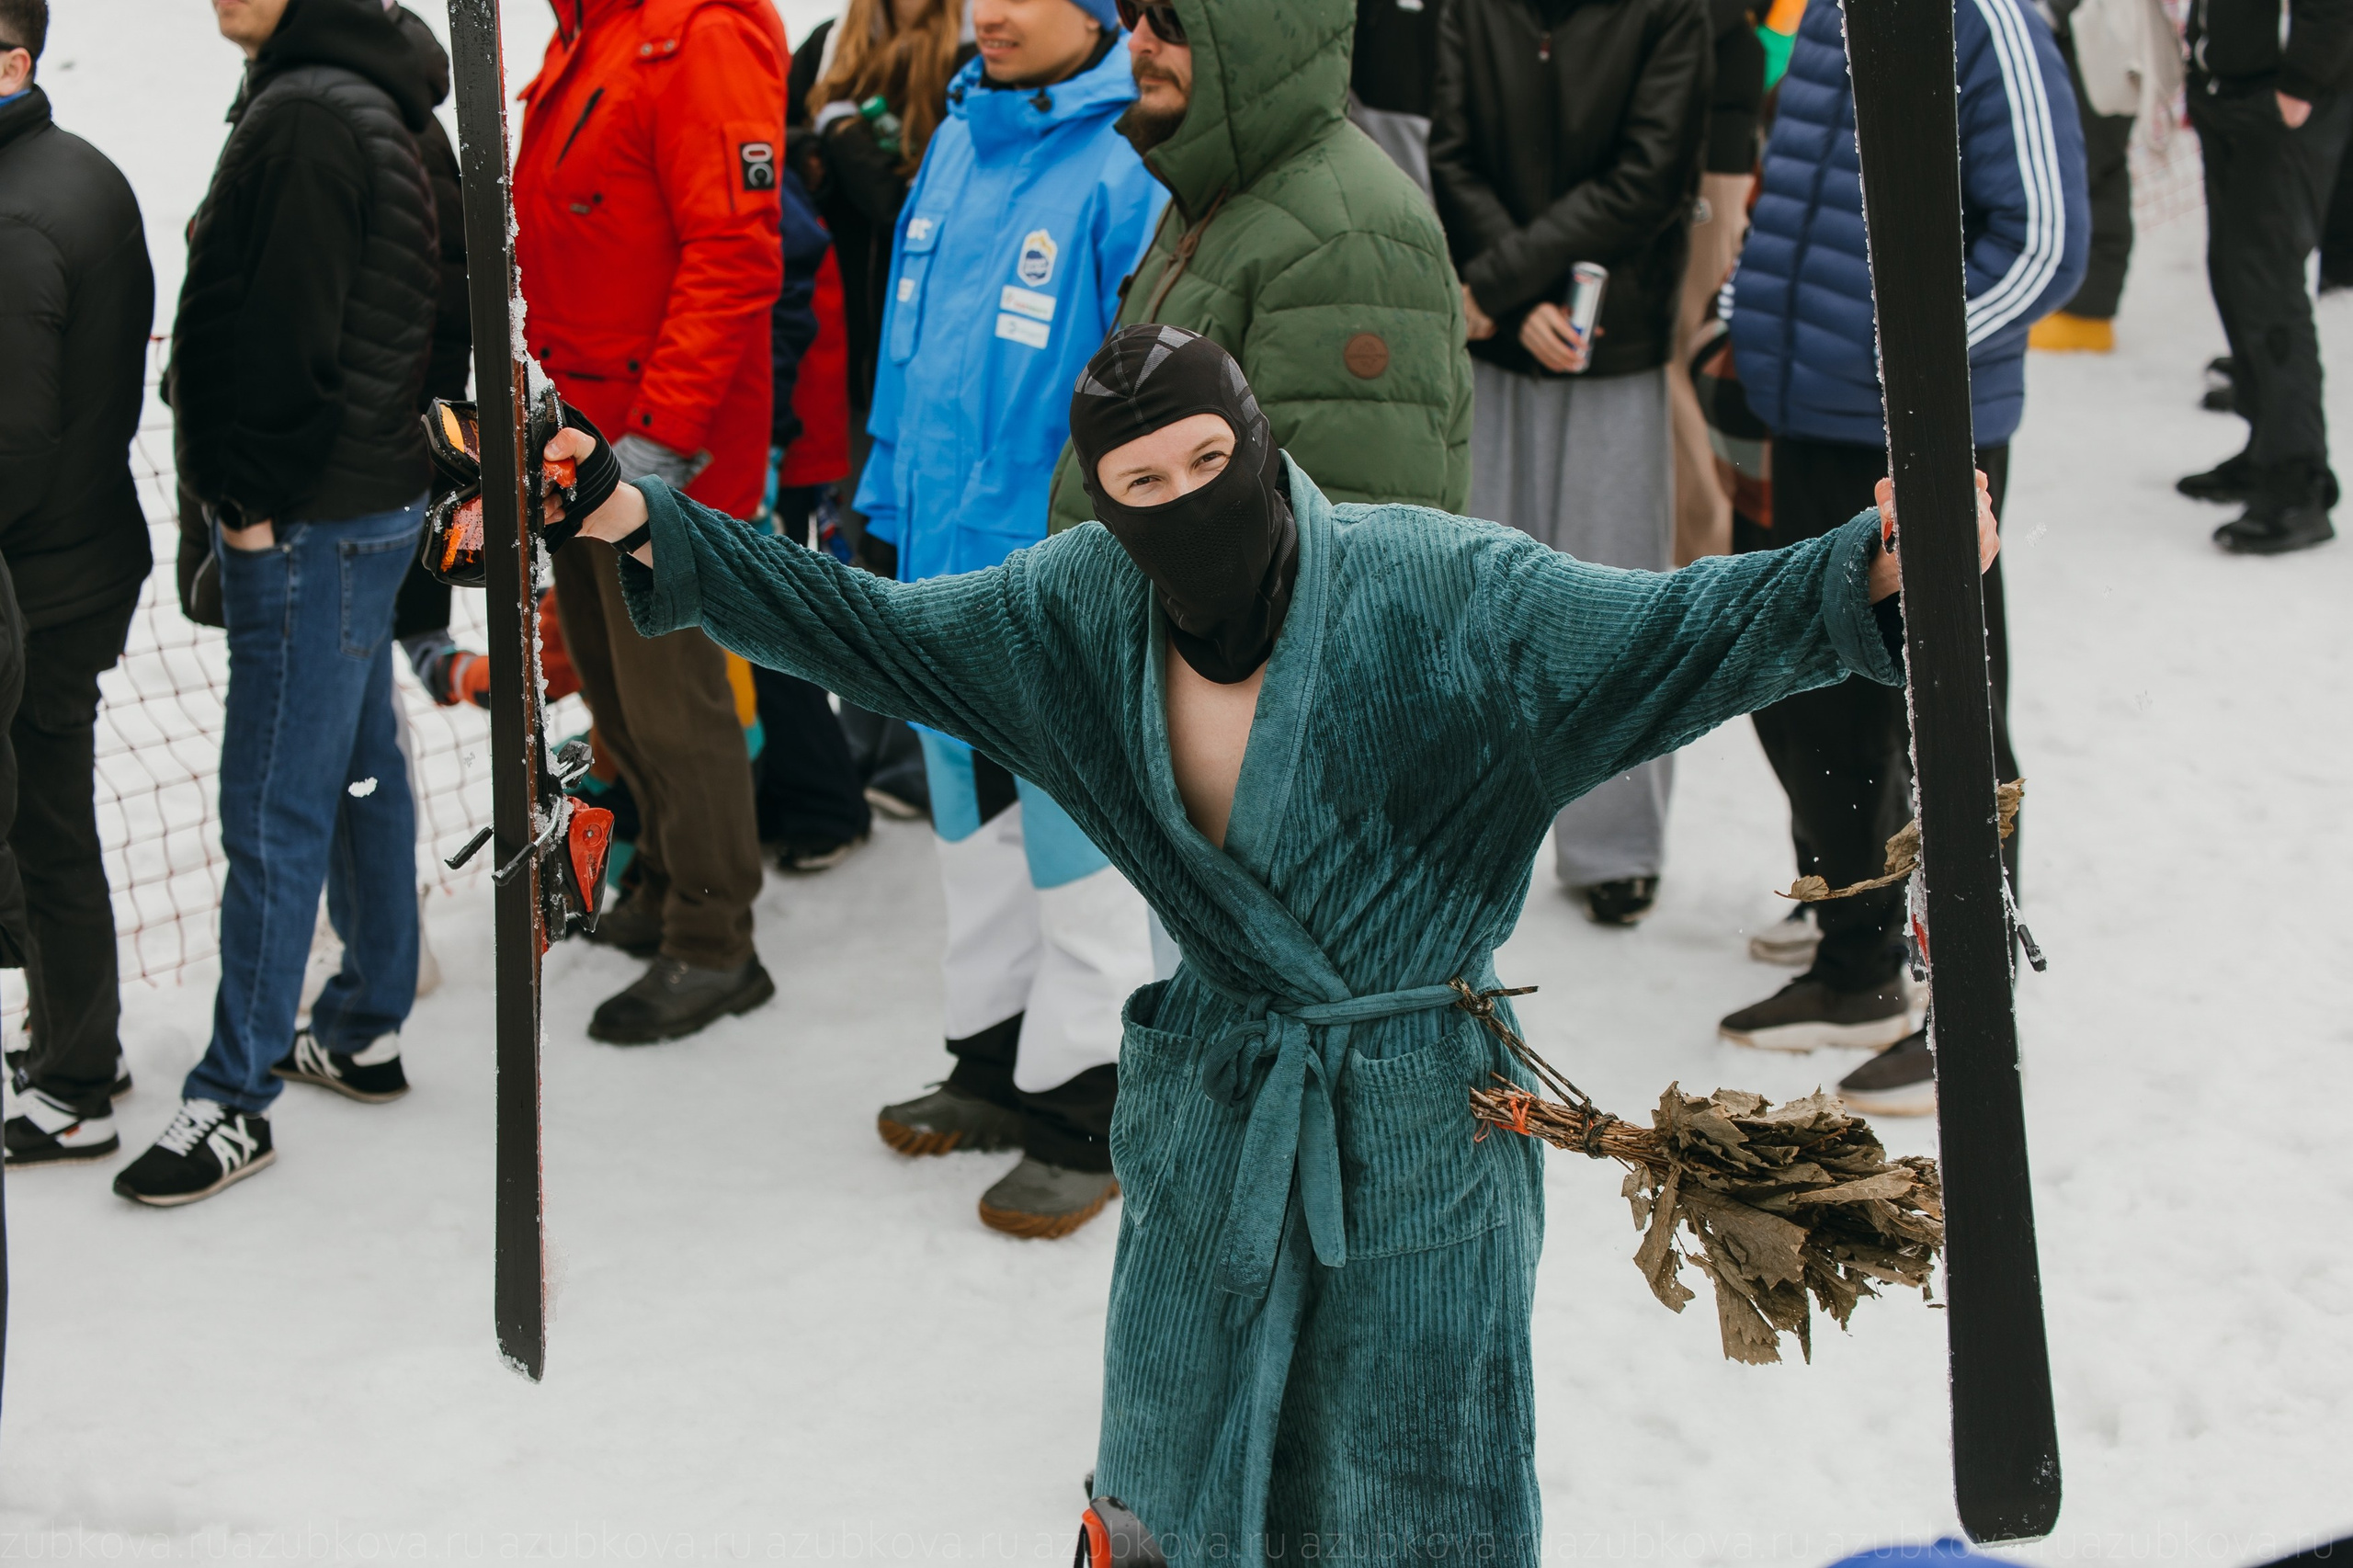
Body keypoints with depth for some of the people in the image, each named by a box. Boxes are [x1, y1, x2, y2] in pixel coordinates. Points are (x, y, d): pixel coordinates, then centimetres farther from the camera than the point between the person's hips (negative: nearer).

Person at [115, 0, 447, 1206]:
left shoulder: (304, 117, -19)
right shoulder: (370, 105, 13)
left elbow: (285, 330, -22)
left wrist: (252, 497, -13)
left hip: (307, 521, -11)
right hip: (366, 500, 11)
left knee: (272, 815, -5)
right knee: (359, 775, 17)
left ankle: (235, 1098, 2)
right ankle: (366, 1029, 28)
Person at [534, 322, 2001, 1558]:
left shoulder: (1434, 589, -18)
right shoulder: (1084, 610, -4)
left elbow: (1673, 633, -27)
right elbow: (871, 629, 3)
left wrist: (1872, 576, -45)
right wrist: (642, 526, -2)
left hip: (1421, 1125, -3)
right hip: (1215, 1118, 4)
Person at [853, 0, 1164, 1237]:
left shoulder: (1130, 169, -16)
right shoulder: (958, 138, 8)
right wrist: (889, 500, 16)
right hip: (945, 561, 8)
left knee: (1074, 849, 3)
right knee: (973, 830, 19)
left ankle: (1087, 1113, 16)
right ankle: (996, 1060, 34)